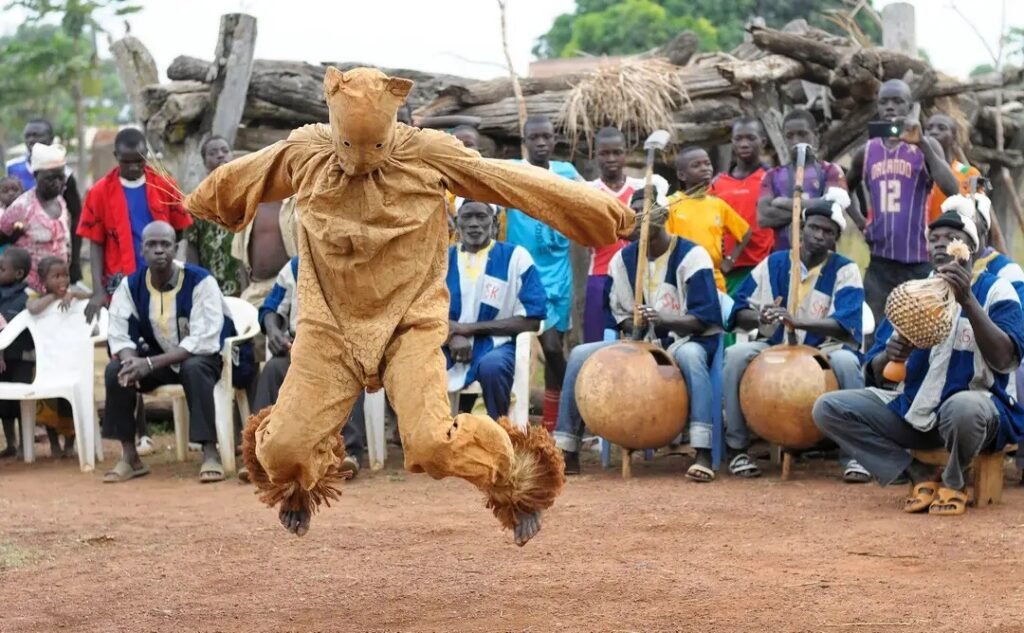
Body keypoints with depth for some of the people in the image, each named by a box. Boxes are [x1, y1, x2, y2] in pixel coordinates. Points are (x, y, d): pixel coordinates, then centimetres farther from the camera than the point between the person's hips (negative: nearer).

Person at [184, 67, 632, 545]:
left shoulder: (429, 156, -8)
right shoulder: (302, 156, -3)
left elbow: (517, 182, -5)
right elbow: (237, 179, 18)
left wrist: (607, 213, -2)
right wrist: (202, 204, 36)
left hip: (409, 325, -2)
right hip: (331, 327, 2)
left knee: (433, 444, -20)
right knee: (284, 449, -6)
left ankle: (511, 471, 13)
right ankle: (296, 484, 34)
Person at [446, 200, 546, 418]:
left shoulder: (515, 257, 2)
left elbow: (531, 321, -4)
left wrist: (469, 328, -10)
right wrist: (453, 335, -16)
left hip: (496, 344, -2)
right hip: (450, 346, 2)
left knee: (492, 365, -38)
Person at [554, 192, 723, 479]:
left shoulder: (691, 255, -12)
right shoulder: (624, 258, 4)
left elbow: (706, 318, -18)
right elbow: (620, 312, 12)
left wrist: (662, 320, -34)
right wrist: (636, 329, -11)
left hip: (686, 340, -5)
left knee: (690, 355, -41)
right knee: (580, 355, -13)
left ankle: (703, 453, -48)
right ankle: (566, 450, -12)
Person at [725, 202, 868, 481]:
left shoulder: (845, 270, -6)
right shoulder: (774, 263, 2)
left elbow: (845, 326, -23)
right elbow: (739, 314, 2)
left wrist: (797, 321, -39)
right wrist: (760, 317, -24)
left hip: (826, 350, -2)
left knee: (846, 361, -37)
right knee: (736, 355, -27)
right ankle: (737, 448, -16)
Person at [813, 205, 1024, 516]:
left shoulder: (995, 290, -2)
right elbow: (877, 376, 4)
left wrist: (967, 300, -28)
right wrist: (888, 358, -20)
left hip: (974, 403, -5)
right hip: (910, 410, 5)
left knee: (964, 408, -41)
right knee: (828, 408, -12)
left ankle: (953, 482, -7)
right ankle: (922, 475, -7)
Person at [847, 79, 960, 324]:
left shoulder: (926, 145, 0)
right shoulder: (866, 152, 10)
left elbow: (952, 190, -17)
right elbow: (845, 191, 30)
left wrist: (921, 143, -23)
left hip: (919, 260, -3)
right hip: (879, 260, 3)